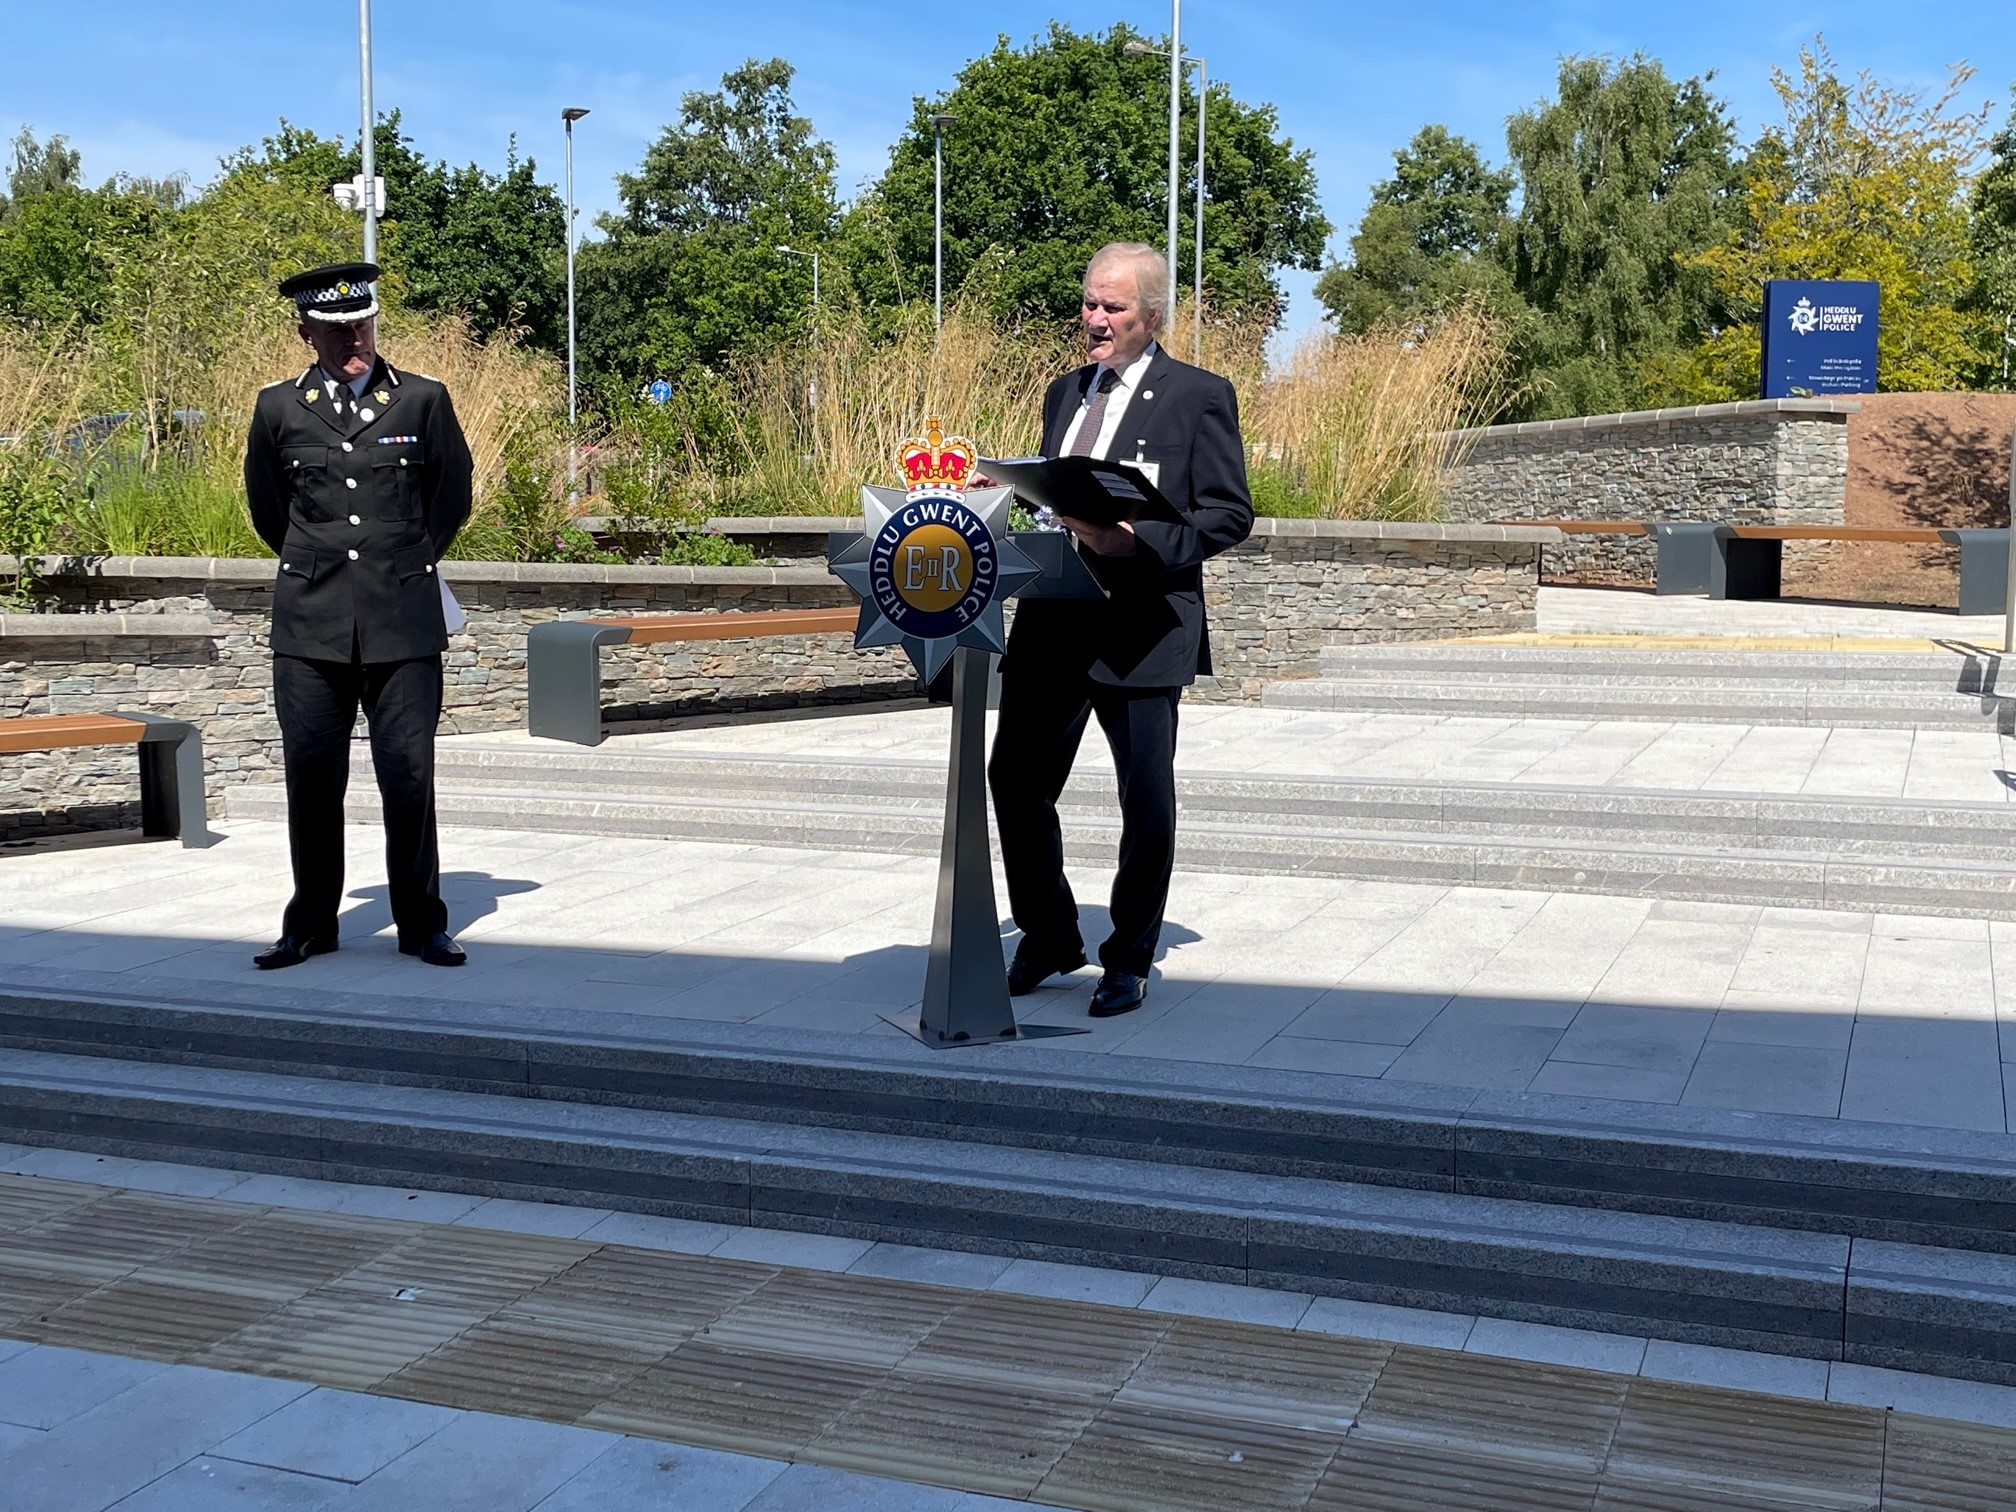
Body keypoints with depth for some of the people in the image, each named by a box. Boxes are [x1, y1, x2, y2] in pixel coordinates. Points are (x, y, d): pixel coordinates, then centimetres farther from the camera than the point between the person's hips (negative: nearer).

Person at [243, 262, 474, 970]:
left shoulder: (423, 400, 3)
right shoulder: (278, 408, 6)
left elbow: (451, 500, 14)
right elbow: (267, 510, 19)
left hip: (404, 622, -1)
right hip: (310, 625, 1)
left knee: (409, 773, -1)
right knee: (311, 774, 4)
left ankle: (421, 925, 11)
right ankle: (310, 925, 17)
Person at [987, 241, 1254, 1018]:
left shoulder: (1199, 395, -1)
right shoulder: (1065, 393, 18)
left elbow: (1230, 514, -6)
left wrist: (1140, 541, -18)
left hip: (1142, 626, -6)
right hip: (1051, 619, 6)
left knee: (1147, 801, 0)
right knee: (1017, 780, 5)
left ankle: (1129, 960, 18)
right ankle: (1049, 937, 26)